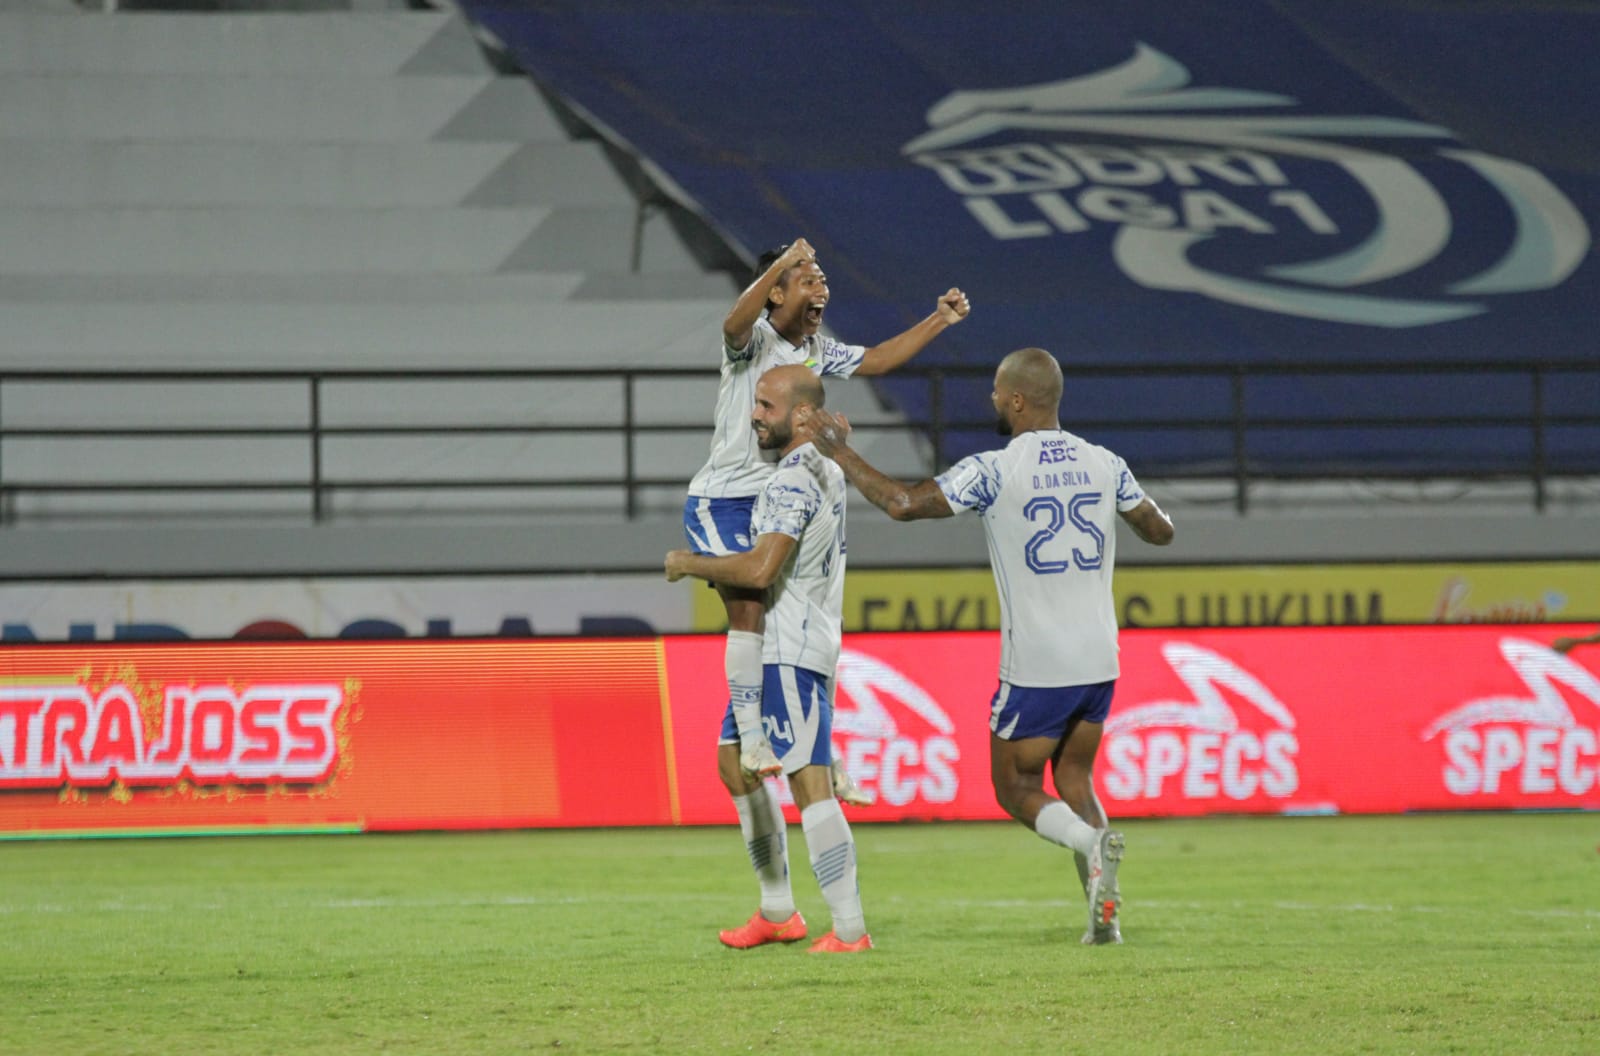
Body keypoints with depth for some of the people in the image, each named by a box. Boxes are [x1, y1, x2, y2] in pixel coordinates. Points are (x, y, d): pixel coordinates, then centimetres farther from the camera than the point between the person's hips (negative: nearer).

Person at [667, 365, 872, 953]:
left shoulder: (792, 484, -19)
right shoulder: (826, 470, 12)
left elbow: (761, 570, -30)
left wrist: (690, 565, -14)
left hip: (790, 652, -11)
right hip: (772, 647, 11)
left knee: (810, 785, -14)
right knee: (739, 766, 19)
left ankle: (849, 929, -18)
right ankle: (777, 913, 25)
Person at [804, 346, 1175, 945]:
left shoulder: (992, 472, -12)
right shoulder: (1104, 465, 3)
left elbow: (902, 503, -14)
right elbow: (1160, 532, 15)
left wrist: (840, 453, -2)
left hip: (1036, 667, -5)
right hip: (1099, 660, 5)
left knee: (1016, 788, 9)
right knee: (1074, 777, 19)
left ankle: (1090, 839, -22)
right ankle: (1104, 911, 2)